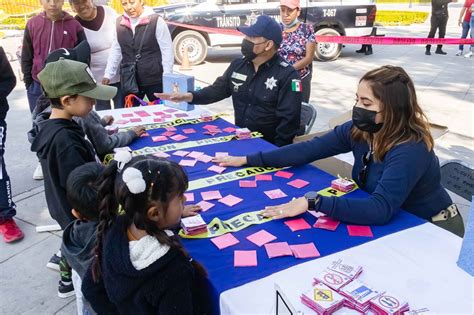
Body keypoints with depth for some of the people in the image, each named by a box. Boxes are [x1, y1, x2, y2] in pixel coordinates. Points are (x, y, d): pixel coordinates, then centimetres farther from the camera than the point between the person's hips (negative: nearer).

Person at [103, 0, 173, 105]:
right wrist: (108, 75, 7)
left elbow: (167, 51, -9)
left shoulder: (156, 21, -9)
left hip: (154, 80, -4)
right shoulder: (119, 23, 4)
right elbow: (115, 51, 11)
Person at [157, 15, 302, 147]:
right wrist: (187, 96, -2)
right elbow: (218, 90, 13)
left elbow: (288, 120, -15)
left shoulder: (287, 75, -13)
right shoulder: (238, 65, 5)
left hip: (269, 145, -5)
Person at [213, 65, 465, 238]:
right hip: (391, 221, 6)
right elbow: (309, 149, -11)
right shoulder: (358, 130, -12)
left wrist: (314, 202, -47)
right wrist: (248, 160, -12)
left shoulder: (409, 150, -32)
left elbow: (381, 209, -43)